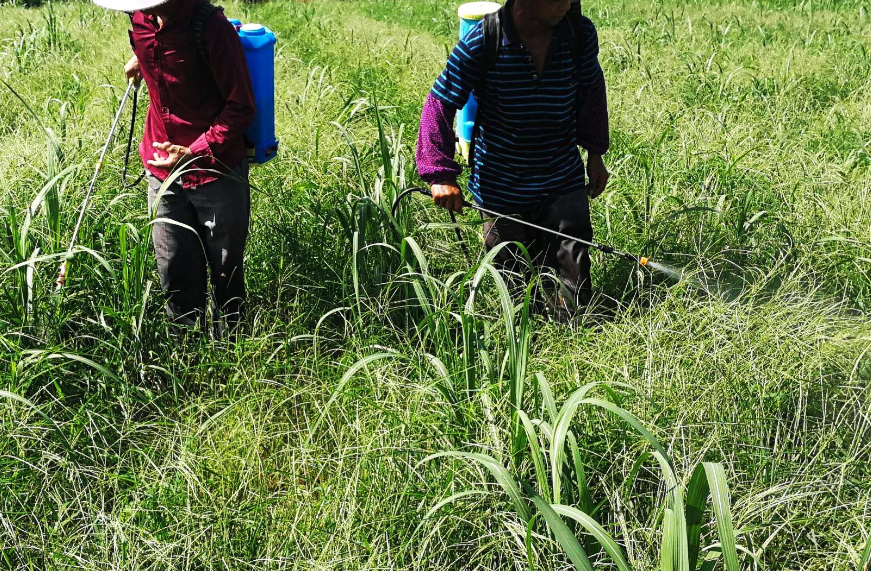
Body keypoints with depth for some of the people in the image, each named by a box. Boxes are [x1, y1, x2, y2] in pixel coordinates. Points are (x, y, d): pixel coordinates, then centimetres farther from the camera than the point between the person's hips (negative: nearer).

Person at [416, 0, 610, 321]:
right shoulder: (482, 42, -19)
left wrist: (595, 154, 10)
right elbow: (440, 104, -14)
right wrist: (441, 176, -20)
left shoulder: (581, 32, -9)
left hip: (563, 178, 2)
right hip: (501, 184, -2)